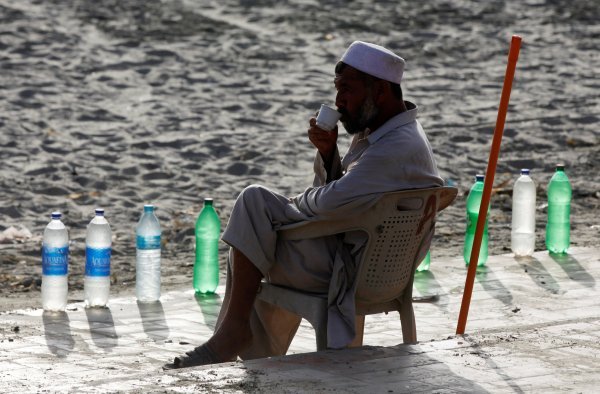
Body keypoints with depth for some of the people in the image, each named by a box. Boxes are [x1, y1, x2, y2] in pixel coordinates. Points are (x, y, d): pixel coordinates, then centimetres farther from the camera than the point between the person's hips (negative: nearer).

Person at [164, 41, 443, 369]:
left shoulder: (400, 148, -23)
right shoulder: (376, 132, 12)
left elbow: (331, 202, -27)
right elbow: (336, 189, 17)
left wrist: (299, 201, -5)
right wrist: (327, 151, -3)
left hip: (352, 269, -11)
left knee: (255, 202, -16)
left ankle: (235, 327, -8)